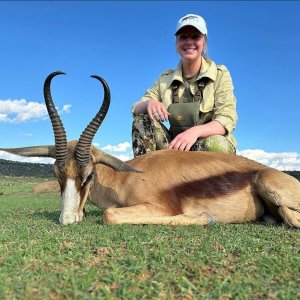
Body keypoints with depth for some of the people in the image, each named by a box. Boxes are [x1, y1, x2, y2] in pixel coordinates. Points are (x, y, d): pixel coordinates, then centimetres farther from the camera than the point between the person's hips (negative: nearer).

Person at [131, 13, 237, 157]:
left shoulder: (220, 74, -4)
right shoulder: (165, 79, 5)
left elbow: (227, 120, -15)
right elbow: (136, 109, 0)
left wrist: (195, 131, -36)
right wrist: (149, 103, -25)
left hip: (210, 145, -2)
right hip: (176, 146, 3)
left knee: (215, 143, -36)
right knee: (142, 119, -16)